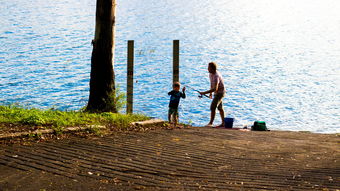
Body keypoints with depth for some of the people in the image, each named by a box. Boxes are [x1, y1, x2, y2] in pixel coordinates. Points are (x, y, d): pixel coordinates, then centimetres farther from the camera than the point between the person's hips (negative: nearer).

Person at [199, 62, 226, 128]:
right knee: (220, 108, 15)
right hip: (216, 92, 10)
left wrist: (204, 93, -40)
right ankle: (223, 123, 24)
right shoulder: (211, 74, -1)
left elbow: (215, 88, -39)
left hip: (220, 92, -10)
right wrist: (210, 93, 15)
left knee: (213, 107, -17)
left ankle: (210, 123, -17)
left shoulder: (216, 76, -31)